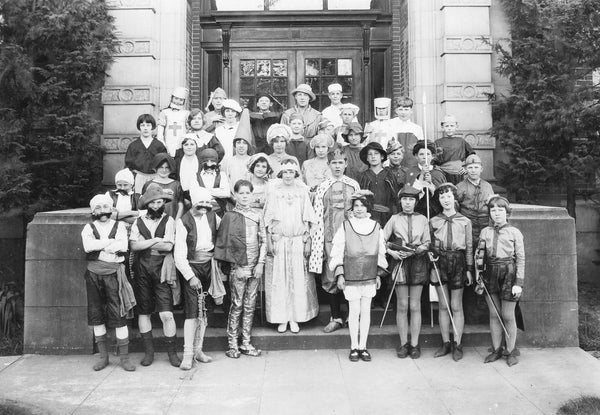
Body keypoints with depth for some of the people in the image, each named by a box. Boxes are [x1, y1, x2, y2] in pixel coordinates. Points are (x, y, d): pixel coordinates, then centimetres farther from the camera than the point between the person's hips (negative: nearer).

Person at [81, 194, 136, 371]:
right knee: (96, 315, 6)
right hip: (94, 273, 2)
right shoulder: (88, 228, 11)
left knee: (119, 315, -5)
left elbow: (123, 246, -9)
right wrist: (111, 242, -9)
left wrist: (99, 245, -8)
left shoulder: (119, 226, 9)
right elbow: (87, 246, -9)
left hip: (114, 273, -2)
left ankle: (124, 356, 2)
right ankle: (103, 355, 18)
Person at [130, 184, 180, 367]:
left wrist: (144, 243, -5)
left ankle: (172, 353, 7)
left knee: (166, 314, -6)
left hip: (162, 271, -3)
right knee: (143, 312, 9)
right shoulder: (139, 222, 9)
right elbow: (134, 246, -5)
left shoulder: (169, 221, 1)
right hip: (142, 270, 3)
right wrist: (155, 240, -10)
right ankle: (148, 351, 23)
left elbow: (168, 246, -11)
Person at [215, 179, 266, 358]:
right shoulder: (229, 216, -1)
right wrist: (237, 264, -9)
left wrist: (261, 263, -2)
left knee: (250, 306, 7)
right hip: (238, 267, -3)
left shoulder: (257, 216, 7)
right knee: (237, 305, 0)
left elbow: (264, 241, 8)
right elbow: (223, 242, -3)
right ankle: (232, 344, 10)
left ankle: (246, 343, 15)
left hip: (255, 267, 3)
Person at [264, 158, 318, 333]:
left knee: (298, 279, 3)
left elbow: (307, 219, 4)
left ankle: (295, 317, 13)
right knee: (278, 280, 2)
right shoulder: (273, 190, 1)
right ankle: (281, 318, 12)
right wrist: (269, 241, -3)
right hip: (278, 241, -1)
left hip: (298, 241, 1)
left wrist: (307, 241, 0)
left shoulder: (302, 190, 4)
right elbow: (268, 219, 2)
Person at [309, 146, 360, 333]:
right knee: (330, 277, 0)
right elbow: (317, 215, 5)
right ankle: (336, 317, 12)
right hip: (330, 236, 0)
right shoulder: (322, 187, 7)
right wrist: (317, 238, -1)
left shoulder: (354, 185, 8)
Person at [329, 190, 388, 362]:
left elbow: (380, 253, 11)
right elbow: (337, 252, -2)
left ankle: (363, 347, 18)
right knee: (354, 311, 1)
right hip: (350, 276, -2)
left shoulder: (376, 227, 4)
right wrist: (340, 275, -7)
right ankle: (354, 347, 15)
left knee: (366, 311, 7)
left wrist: (379, 275, 8)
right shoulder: (345, 226, -3)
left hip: (369, 277, 2)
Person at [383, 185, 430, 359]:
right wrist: (391, 251, -9)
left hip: (418, 262, 1)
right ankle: (403, 343, 12)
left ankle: (414, 344, 12)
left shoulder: (422, 219, 8)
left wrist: (414, 250, -12)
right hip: (399, 262, 0)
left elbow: (427, 243, 5)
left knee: (415, 306, 4)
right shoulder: (394, 219, 6)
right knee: (402, 305, 2)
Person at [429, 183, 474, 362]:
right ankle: (446, 343, 17)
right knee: (443, 306, 7)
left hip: (458, 262, -1)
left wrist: (469, 269, 2)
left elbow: (469, 247, 5)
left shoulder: (465, 221, 4)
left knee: (456, 306, 3)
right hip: (439, 262, 1)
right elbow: (430, 245, 10)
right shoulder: (434, 221, 6)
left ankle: (457, 345, 12)